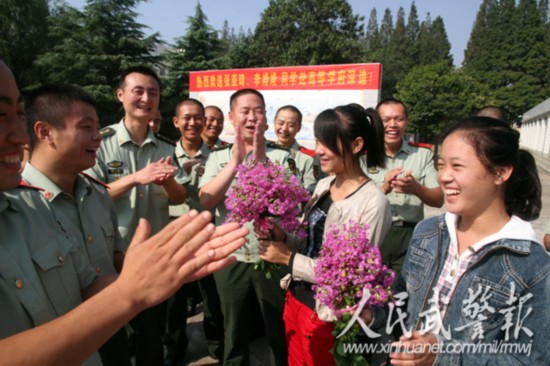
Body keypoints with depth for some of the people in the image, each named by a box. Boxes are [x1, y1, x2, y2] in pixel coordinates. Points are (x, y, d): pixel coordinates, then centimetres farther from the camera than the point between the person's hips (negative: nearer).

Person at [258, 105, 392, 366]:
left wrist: (288, 259, -18)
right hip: (296, 299, 7)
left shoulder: (373, 203, -21)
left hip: (327, 316, -6)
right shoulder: (323, 185, 2)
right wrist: (281, 236, -12)